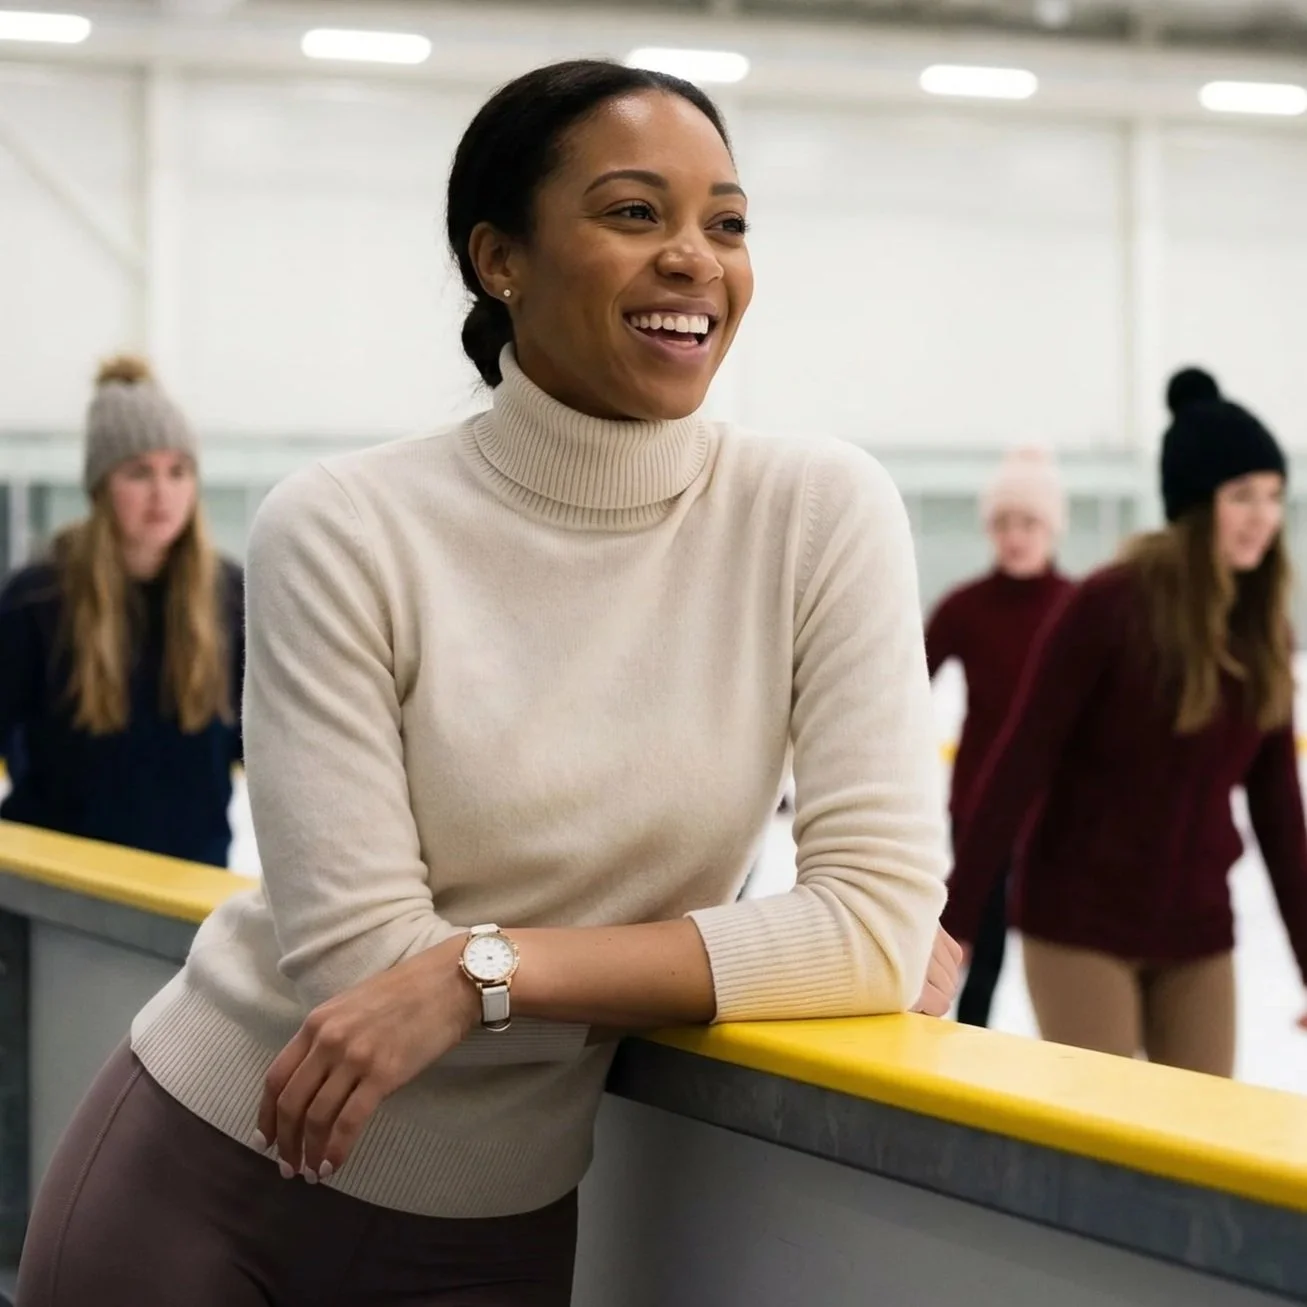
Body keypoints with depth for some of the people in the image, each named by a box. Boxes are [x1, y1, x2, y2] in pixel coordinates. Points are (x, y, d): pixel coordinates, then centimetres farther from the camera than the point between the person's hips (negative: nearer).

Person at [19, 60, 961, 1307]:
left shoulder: (822, 513, -10)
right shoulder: (343, 532, -14)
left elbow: (887, 923, -15)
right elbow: (354, 956, -18)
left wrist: (486, 970, -21)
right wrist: (750, 958, -17)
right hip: (206, 1170, -1)